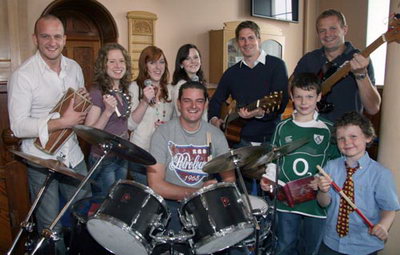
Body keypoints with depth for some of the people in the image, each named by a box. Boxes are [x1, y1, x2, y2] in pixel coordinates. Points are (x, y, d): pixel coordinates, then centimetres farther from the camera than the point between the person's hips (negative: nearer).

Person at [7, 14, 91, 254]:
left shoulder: (74, 68, 4)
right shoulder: (23, 75, -14)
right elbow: (18, 126, -18)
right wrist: (63, 122, -25)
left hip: (73, 155, 5)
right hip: (41, 160, -5)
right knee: (51, 226, 8)